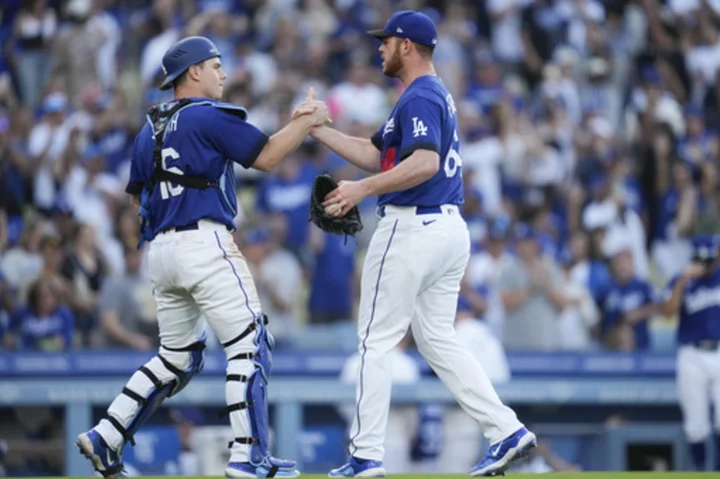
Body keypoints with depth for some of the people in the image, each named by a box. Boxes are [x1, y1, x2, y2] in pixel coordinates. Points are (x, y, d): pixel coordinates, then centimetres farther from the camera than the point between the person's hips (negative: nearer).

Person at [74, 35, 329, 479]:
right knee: (251, 346, -4)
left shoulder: (149, 130, 17)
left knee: (177, 359, 17)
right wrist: (307, 122, 4)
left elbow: (139, 194, 22)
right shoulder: (209, 115, -6)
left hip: (160, 251, 8)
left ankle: (106, 438, 9)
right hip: (204, 241, -8)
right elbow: (266, 156, -7)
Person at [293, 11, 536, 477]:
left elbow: (425, 163, -28)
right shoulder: (437, 95, 20)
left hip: (413, 227, -10)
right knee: (439, 339, 12)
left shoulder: (420, 98, -13)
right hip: (450, 227, 10)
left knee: (376, 340, -3)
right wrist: (319, 130, 14)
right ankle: (508, 431, 2)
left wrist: (363, 189, -26)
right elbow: (374, 155, 21)